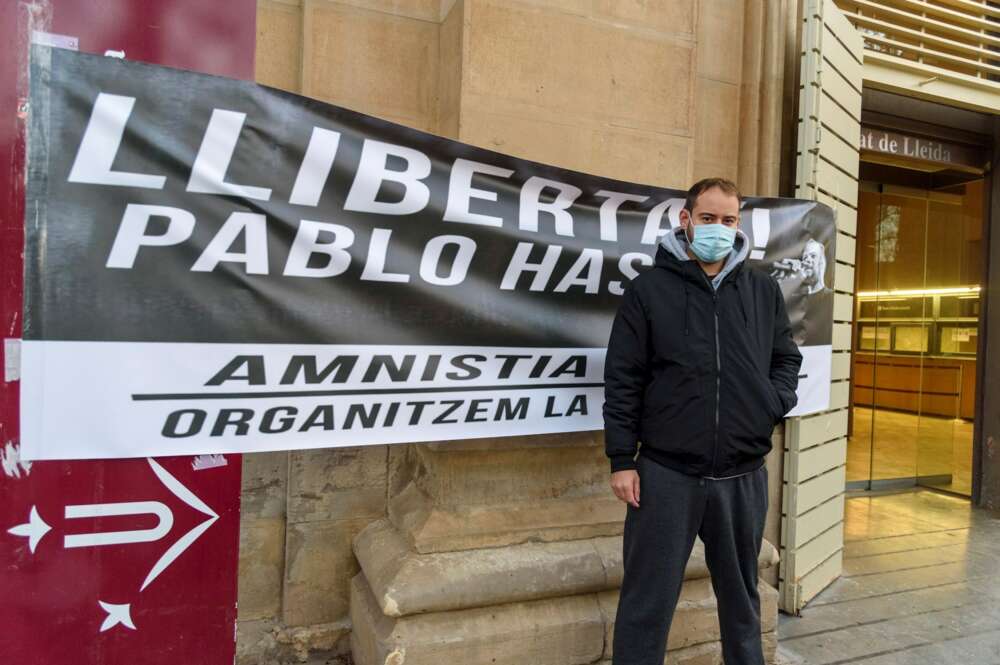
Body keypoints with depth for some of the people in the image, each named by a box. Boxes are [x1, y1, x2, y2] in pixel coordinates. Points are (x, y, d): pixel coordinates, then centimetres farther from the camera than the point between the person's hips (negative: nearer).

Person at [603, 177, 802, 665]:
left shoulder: (764, 290, 8)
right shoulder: (648, 289, -3)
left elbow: (787, 359, 19)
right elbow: (622, 381, -5)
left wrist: (774, 404, -2)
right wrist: (622, 460, -8)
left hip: (743, 476, 4)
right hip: (666, 473, -3)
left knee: (741, 594, 22)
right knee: (648, 600, 6)